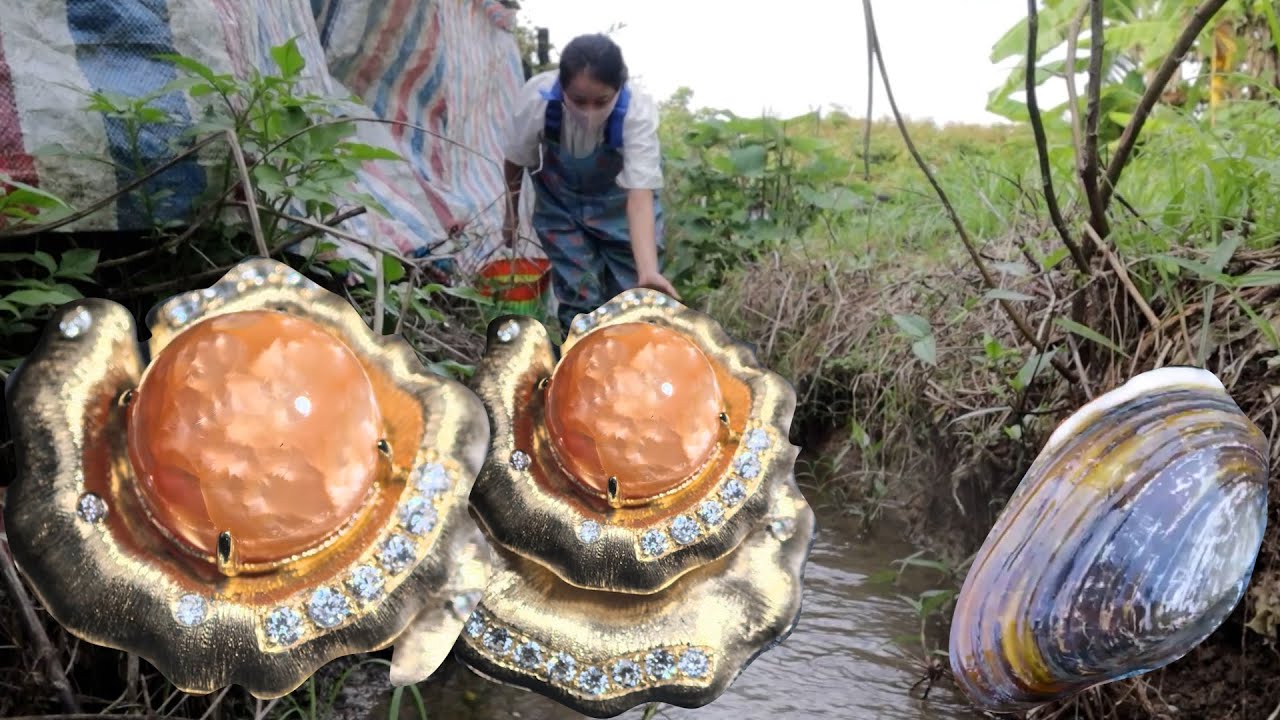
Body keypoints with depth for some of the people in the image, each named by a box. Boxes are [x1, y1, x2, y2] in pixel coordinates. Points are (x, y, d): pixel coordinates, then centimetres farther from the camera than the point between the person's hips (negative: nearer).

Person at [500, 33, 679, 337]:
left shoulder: (638, 110, -35)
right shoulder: (537, 98, -31)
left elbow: (640, 195, -43)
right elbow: (516, 160, -11)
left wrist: (648, 270, -57)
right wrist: (511, 214, 4)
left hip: (618, 200, 0)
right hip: (560, 200, 1)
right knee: (578, 294, -4)